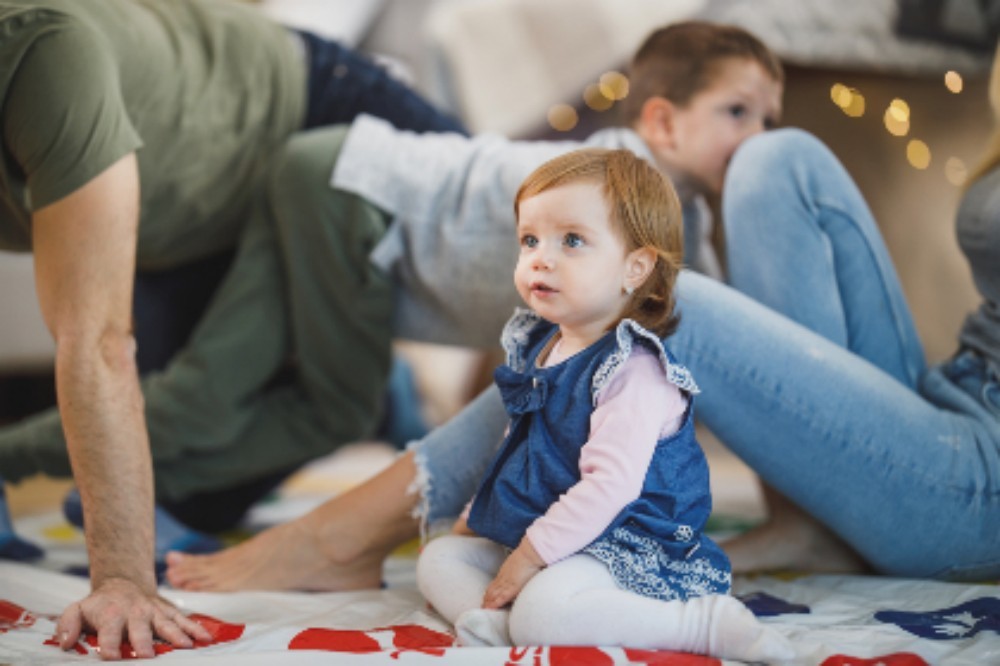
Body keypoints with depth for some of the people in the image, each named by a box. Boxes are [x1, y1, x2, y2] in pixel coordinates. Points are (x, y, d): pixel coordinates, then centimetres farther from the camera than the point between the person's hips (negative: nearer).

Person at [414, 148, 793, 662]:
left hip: (616, 551, -10)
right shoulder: (535, 348, 10)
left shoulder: (633, 371, -20)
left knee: (544, 609, -35)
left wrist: (530, 555, -24)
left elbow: (610, 484, -28)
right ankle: (500, 621, -21)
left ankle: (702, 622, -26)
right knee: (438, 558, 7)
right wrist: (479, 516, 24)